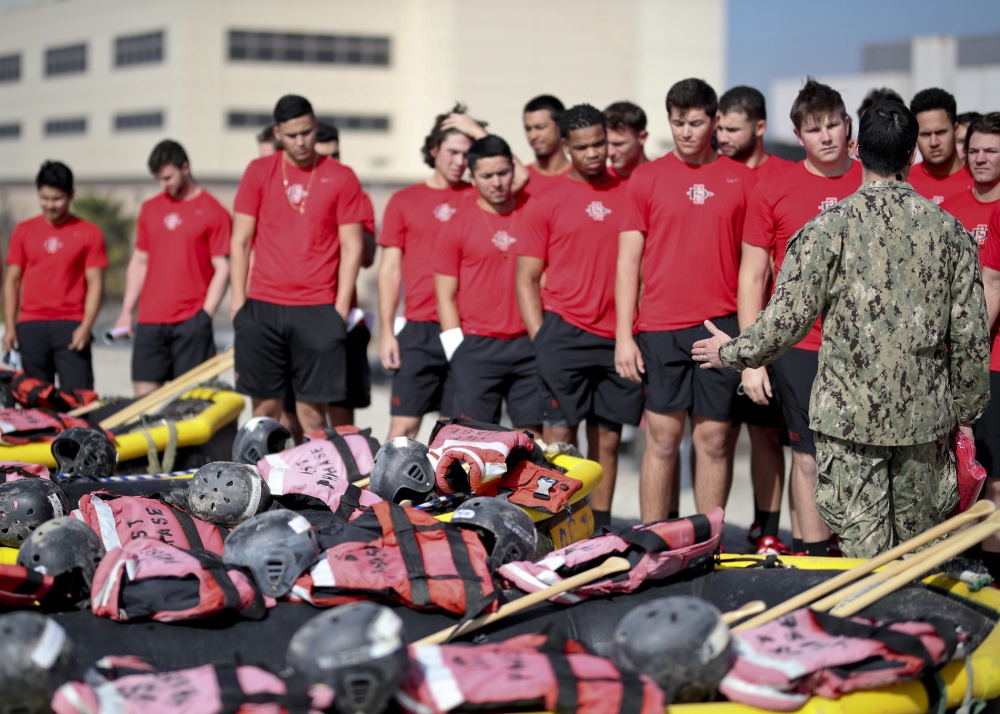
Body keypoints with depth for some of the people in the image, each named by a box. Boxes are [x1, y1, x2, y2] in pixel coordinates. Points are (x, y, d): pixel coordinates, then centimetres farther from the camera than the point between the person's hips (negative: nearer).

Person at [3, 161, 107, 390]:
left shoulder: (89, 234, 5)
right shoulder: (23, 231, 12)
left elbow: (95, 283, 1)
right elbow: (12, 281, 12)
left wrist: (86, 326, -10)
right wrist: (10, 326, 4)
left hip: (71, 327, -2)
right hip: (30, 327, 2)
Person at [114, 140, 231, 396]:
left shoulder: (213, 212, -1)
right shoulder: (150, 209, 15)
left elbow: (222, 270, -3)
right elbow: (139, 262, 19)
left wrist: (205, 315, -11)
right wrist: (126, 311, 11)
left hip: (191, 322, -4)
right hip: (150, 320, 5)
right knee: (144, 394, 0)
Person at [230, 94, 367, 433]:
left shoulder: (341, 178, 4)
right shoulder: (259, 172, 7)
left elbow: (351, 247, 4)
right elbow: (240, 241, 8)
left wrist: (341, 308, -2)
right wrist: (238, 302, 2)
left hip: (318, 309, -1)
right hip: (262, 307, 1)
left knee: (312, 410, -2)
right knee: (265, 405, 3)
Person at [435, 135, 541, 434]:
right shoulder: (457, 225, 3)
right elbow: (446, 296, 4)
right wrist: (457, 349, -4)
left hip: (530, 344, 2)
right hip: (477, 348, -2)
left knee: (533, 435, 4)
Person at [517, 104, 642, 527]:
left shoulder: (629, 194, 11)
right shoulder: (546, 202, 4)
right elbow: (526, 278, 5)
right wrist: (541, 339, -5)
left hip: (618, 336, 3)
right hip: (565, 333, -2)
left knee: (608, 438, 6)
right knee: (559, 436, -4)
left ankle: (600, 528, 13)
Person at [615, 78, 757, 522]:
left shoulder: (741, 180, 7)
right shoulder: (647, 178, 6)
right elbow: (628, 260, 5)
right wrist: (624, 335, -2)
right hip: (660, 327, -1)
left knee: (713, 439, 3)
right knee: (662, 439, 0)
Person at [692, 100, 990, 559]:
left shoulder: (829, 227, -9)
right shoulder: (948, 229, 1)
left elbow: (787, 319, -10)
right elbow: (971, 336, 3)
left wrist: (731, 353, 9)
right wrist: (966, 412, 16)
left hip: (849, 414, -2)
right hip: (924, 415, 3)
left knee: (864, 550, 2)